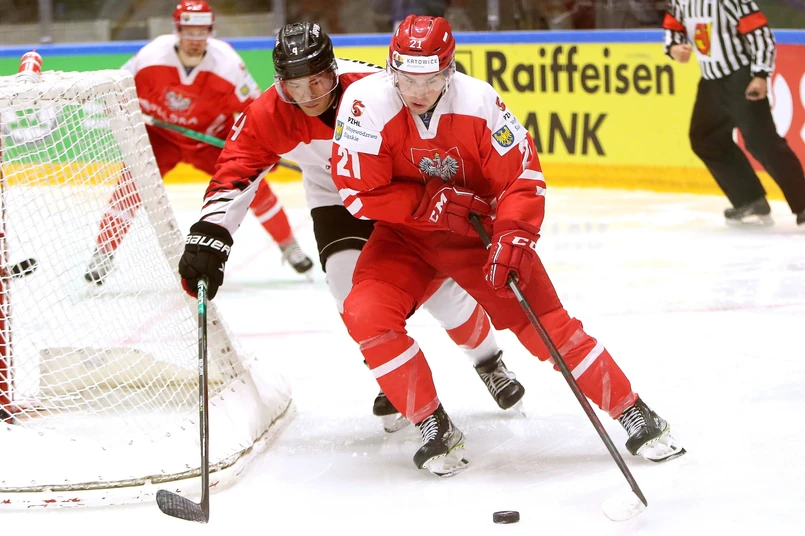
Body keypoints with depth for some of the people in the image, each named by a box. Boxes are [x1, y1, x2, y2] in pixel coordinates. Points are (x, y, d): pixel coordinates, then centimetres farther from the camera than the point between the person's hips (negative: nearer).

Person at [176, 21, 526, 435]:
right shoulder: (268, 116, -25)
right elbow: (234, 173, -22)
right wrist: (208, 233, -35)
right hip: (335, 197, 2)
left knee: (440, 286, -5)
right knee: (353, 288, -17)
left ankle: (488, 362, 24)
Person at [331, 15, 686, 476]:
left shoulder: (479, 101, -23)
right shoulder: (367, 103, -24)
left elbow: (523, 174, -15)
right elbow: (360, 192, -20)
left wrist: (513, 236, -29)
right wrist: (433, 203, -25)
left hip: (478, 226, -1)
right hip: (406, 233, 1)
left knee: (548, 325, -7)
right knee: (367, 314, -23)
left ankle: (635, 415, 6)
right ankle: (437, 430, -7)